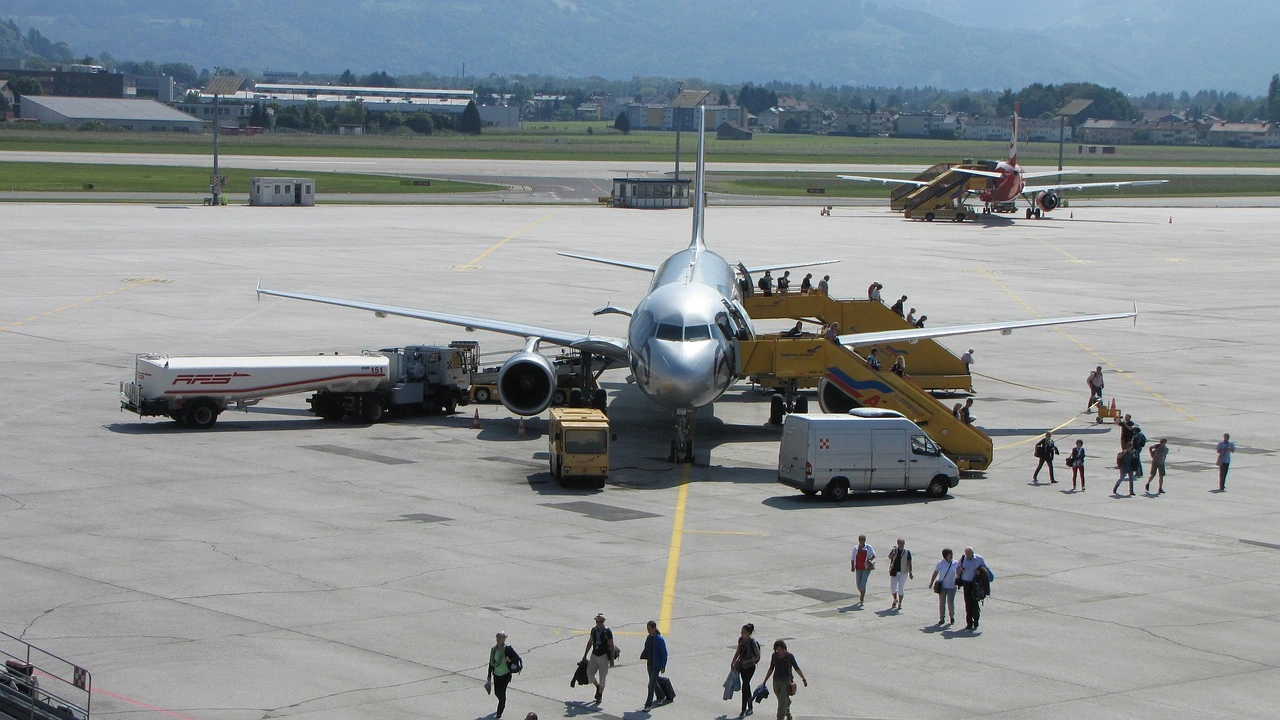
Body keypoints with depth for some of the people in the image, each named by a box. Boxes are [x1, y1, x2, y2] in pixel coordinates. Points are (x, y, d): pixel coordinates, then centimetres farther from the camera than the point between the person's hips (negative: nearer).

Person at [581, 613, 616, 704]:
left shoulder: (607, 631, -11)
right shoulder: (593, 630, 5)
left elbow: (611, 646, -9)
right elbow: (590, 643, 17)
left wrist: (612, 660, -11)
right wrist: (585, 655, 18)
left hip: (604, 656, -5)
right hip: (594, 655, 5)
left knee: (602, 677, 2)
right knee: (589, 674, -1)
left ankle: (600, 695, 16)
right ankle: (598, 687, 28)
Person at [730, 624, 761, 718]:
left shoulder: (752, 642, -19)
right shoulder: (741, 639, 1)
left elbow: (758, 656, -14)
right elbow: (738, 652, 14)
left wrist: (747, 661, -20)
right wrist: (733, 662, 8)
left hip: (750, 667, -7)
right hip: (742, 666, 7)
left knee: (745, 687, -8)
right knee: (747, 686, 15)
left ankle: (744, 710, 0)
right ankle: (750, 708, 27)